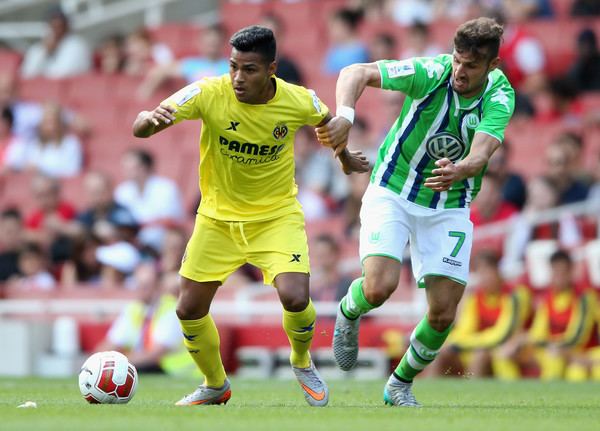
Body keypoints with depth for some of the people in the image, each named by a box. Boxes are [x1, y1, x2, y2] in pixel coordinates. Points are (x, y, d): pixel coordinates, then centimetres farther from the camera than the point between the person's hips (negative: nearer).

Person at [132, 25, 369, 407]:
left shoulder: (299, 102, -17)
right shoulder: (208, 94, -20)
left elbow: (329, 120, 9)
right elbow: (139, 129, -23)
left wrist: (346, 158, 25)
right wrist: (151, 119, -46)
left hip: (277, 216, -1)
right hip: (218, 216, 2)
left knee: (295, 299, -22)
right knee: (189, 310, 3)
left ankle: (302, 363, 13)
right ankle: (216, 386, 31)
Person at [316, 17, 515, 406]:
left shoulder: (501, 97, -15)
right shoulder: (431, 72, -20)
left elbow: (481, 153, -31)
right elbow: (357, 73, -23)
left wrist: (459, 171, -54)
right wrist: (345, 116, -43)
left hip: (450, 206, 2)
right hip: (392, 194, -2)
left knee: (444, 314, -4)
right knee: (379, 287, -23)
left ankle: (400, 386, 24)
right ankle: (349, 312, 15)